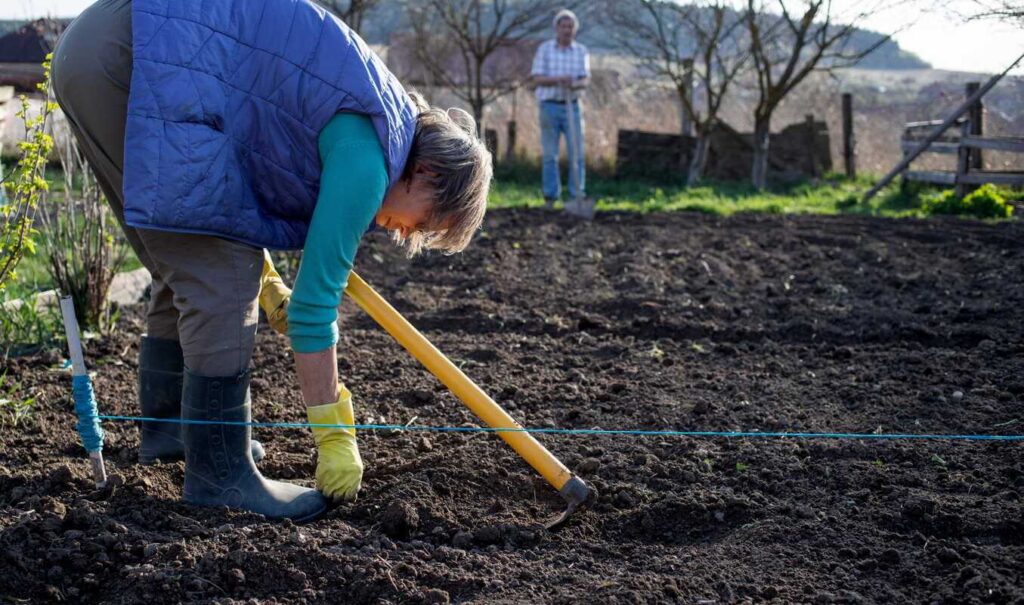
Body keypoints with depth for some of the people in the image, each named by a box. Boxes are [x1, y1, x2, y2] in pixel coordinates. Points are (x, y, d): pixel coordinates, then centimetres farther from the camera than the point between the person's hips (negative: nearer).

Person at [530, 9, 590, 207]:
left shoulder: (581, 51, 5)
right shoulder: (544, 49, -1)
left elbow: (585, 80, -3)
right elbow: (537, 79, -8)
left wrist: (574, 84, -26)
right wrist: (558, 80, -25)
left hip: (573, 107, 2)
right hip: (549, 106, -1)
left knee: (577, 152, -4)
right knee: (549, 154, 0)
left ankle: (577, 195, 2)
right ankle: (550, 196, 7)